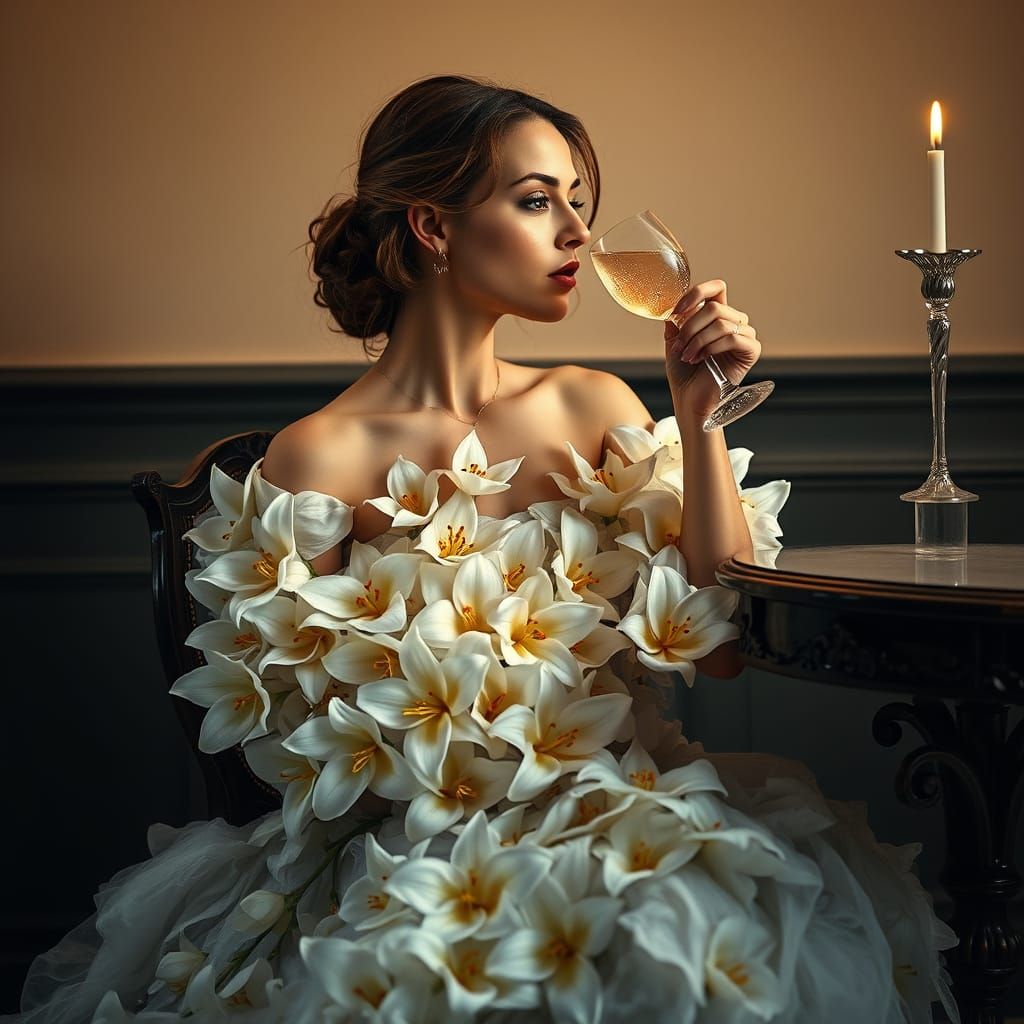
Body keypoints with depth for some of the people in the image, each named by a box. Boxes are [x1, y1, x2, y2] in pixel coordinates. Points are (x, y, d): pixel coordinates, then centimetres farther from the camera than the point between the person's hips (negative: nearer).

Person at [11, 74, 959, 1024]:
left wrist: (698, 412, -4)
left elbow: (719, 643, 1)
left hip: (614, 813, 4)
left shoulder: (593, 409, 7)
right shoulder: (317, 460, -7)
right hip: (418, 845, -4)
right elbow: (308, 737, -2)